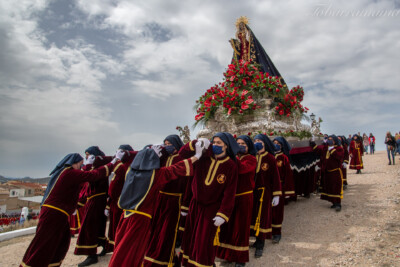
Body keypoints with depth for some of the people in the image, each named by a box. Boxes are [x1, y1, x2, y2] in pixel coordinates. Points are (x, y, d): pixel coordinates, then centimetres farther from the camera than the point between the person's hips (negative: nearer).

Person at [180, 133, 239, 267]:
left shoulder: (231, 165, -10)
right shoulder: (204, 158, -3)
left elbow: (229, 193, -12)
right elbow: (183, 153, -1)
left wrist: (223, 214, -16)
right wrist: (196, 143, -16)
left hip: (212, 208, -4)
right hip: (195, 205, 4)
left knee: (204, 242, 1)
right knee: (189, 237, 15)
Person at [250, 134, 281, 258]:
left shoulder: (270, 158, -7)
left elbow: (275, 177, -7)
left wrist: (276, 195, -9)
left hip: (264, 191, -3)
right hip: (252, 191, 4)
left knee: (262, 216, 3)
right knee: (253, 215, 11)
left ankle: (260, 245, 14)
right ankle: (258, 239, 29)